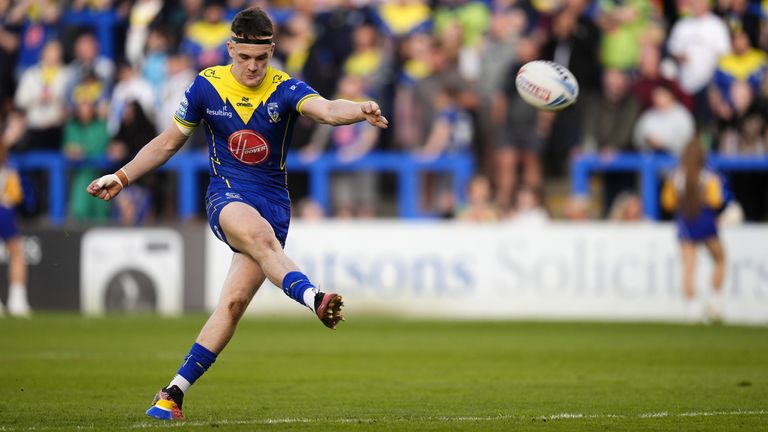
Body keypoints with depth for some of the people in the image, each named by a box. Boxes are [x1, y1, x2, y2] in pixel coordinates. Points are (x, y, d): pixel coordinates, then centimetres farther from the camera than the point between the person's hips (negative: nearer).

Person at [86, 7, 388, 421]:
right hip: (227, 196, 0)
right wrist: (121, 177, 10)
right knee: (260, 235, -37)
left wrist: (359, 110, -47)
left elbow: (326, 109, -25)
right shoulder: (206, 86, 1)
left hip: (272, 200, 1)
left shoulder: (285, 89, -4)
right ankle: (316, 300, -58)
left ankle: (173, 393, -1)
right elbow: (169, 142, 14)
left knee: (234, 301, -9)